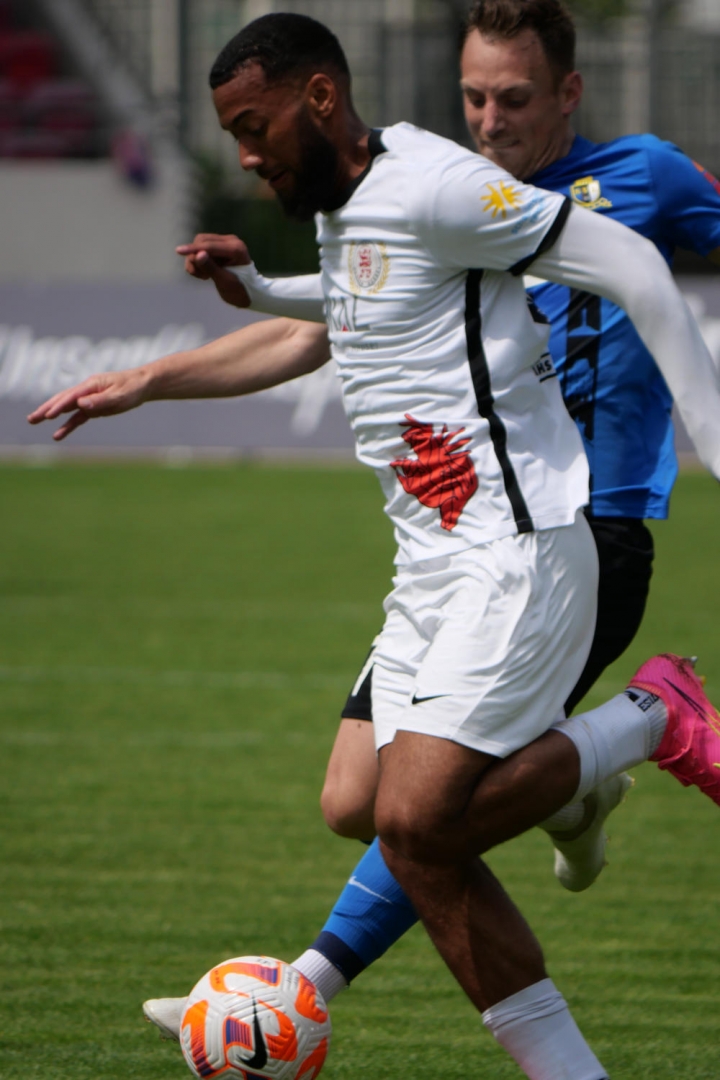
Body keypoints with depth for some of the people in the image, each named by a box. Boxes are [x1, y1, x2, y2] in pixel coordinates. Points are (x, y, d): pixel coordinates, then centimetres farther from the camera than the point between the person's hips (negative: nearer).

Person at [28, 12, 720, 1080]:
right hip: (433, 568, 9)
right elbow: (308, 338, 37)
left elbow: (630, 267, -14)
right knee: (419, 844, 0)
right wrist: (146, 382, 34)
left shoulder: (433, 189, -13)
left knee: (418, 821, -18)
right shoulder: (342, 213, 16)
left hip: (516, 558, -9)